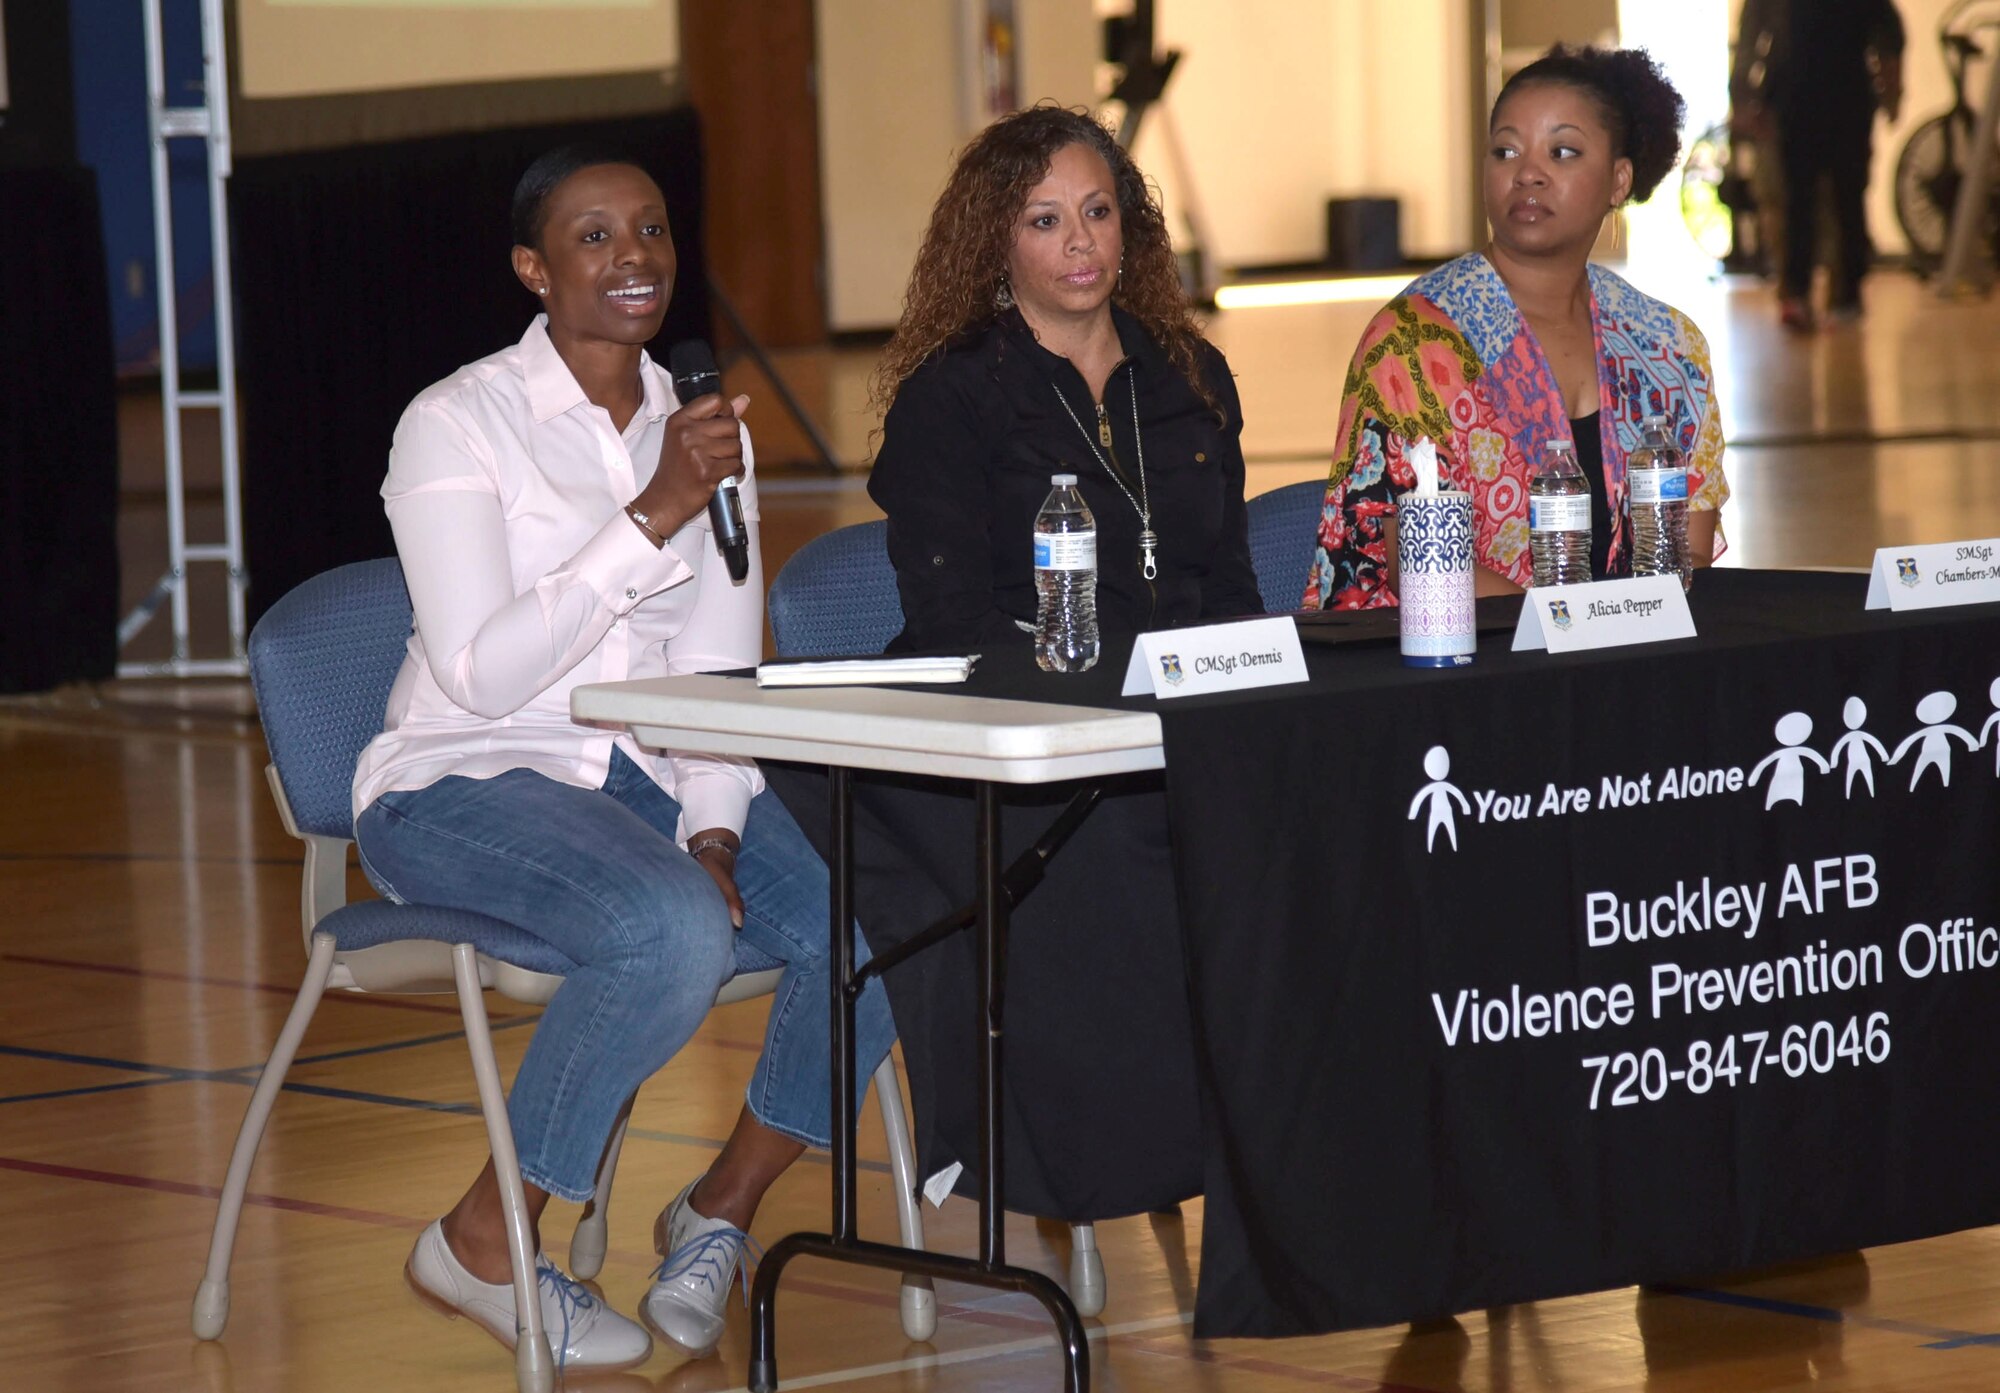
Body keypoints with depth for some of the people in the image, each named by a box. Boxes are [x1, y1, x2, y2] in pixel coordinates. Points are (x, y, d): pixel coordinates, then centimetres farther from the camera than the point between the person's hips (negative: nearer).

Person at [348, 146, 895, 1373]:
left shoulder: (704, 428, 11)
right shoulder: (458, 423, -8)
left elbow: (722, 670, 9)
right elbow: (481, 673, -19)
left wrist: (713, 832, -9)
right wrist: (654, 515, -24)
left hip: (651, 779, 6)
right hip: (466, 788, -6)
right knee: (674, 932, -36)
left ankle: (720, 1212, 2)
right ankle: (482, 1243, -15)